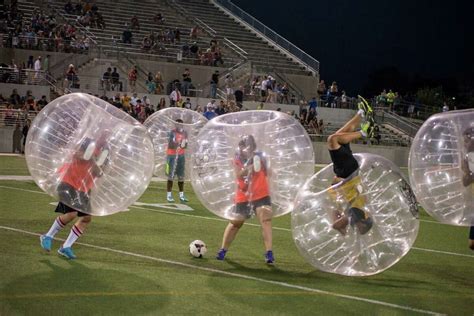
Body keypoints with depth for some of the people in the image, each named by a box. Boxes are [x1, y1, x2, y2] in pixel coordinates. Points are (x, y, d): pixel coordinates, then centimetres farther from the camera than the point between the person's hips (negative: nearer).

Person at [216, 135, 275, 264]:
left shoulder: (260, 157, -4)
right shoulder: (237, 159, -2)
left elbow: (267, 174, -12)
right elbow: (239, 175, -18)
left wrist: (262, 162, -27)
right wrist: (249, 167, -33)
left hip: (261, 195, -1)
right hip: (243, 197, 1)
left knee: (266, 221, -16)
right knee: (235, 223, 11)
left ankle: (269, 253, -18)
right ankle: (223, 250, 26)